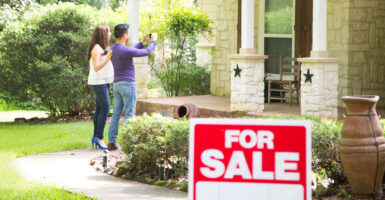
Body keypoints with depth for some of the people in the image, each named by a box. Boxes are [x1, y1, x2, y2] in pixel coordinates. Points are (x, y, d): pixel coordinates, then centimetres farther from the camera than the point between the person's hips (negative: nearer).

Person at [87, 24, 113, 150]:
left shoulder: (103, 48, 15)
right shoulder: (96, 48, -14)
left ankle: (96, 137, 11)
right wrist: (107, 59, -34)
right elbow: (96, 68, -21)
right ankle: (99, 137, -12)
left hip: (103, 82, 10)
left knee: (100, 110, 8)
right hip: (98, 82, -10)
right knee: (105, 108, -13)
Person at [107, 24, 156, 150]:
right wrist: (153, 41, 12)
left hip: (117, 85, 8)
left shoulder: (112, 49, 8)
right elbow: (147, 52, -6)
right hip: (128, 85, -8)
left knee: (116, 114, 10)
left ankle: (111, 142, 7)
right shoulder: (125, 50, -18)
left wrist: (142, 42, 26)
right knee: (129, 115, -2)